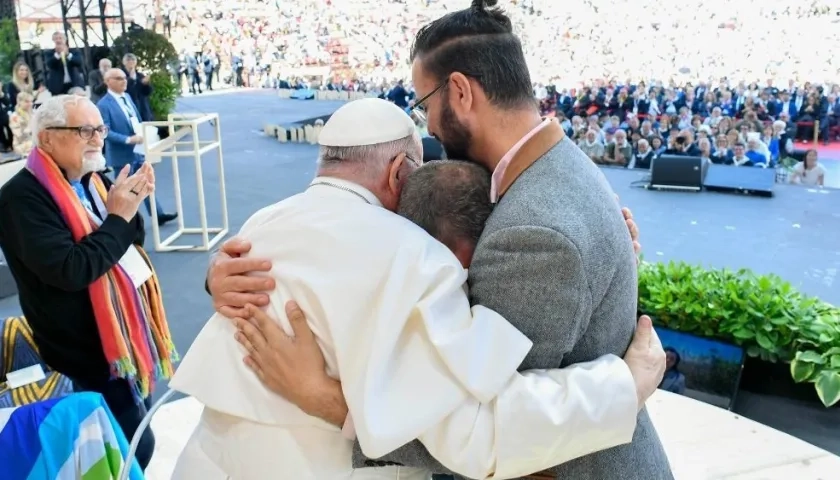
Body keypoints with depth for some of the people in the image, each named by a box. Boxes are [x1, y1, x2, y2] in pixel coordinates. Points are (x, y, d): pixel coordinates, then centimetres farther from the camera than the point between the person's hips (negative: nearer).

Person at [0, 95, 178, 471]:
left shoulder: (91, 180, 7)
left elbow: (132, 241, 12)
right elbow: (68, 270, -28)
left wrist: (130, 205, -8)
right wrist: (117, 217, -21)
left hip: (127, 333, 8)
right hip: (89, 355, -8)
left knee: (137, 435, 22)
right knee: (135, 448, -1)